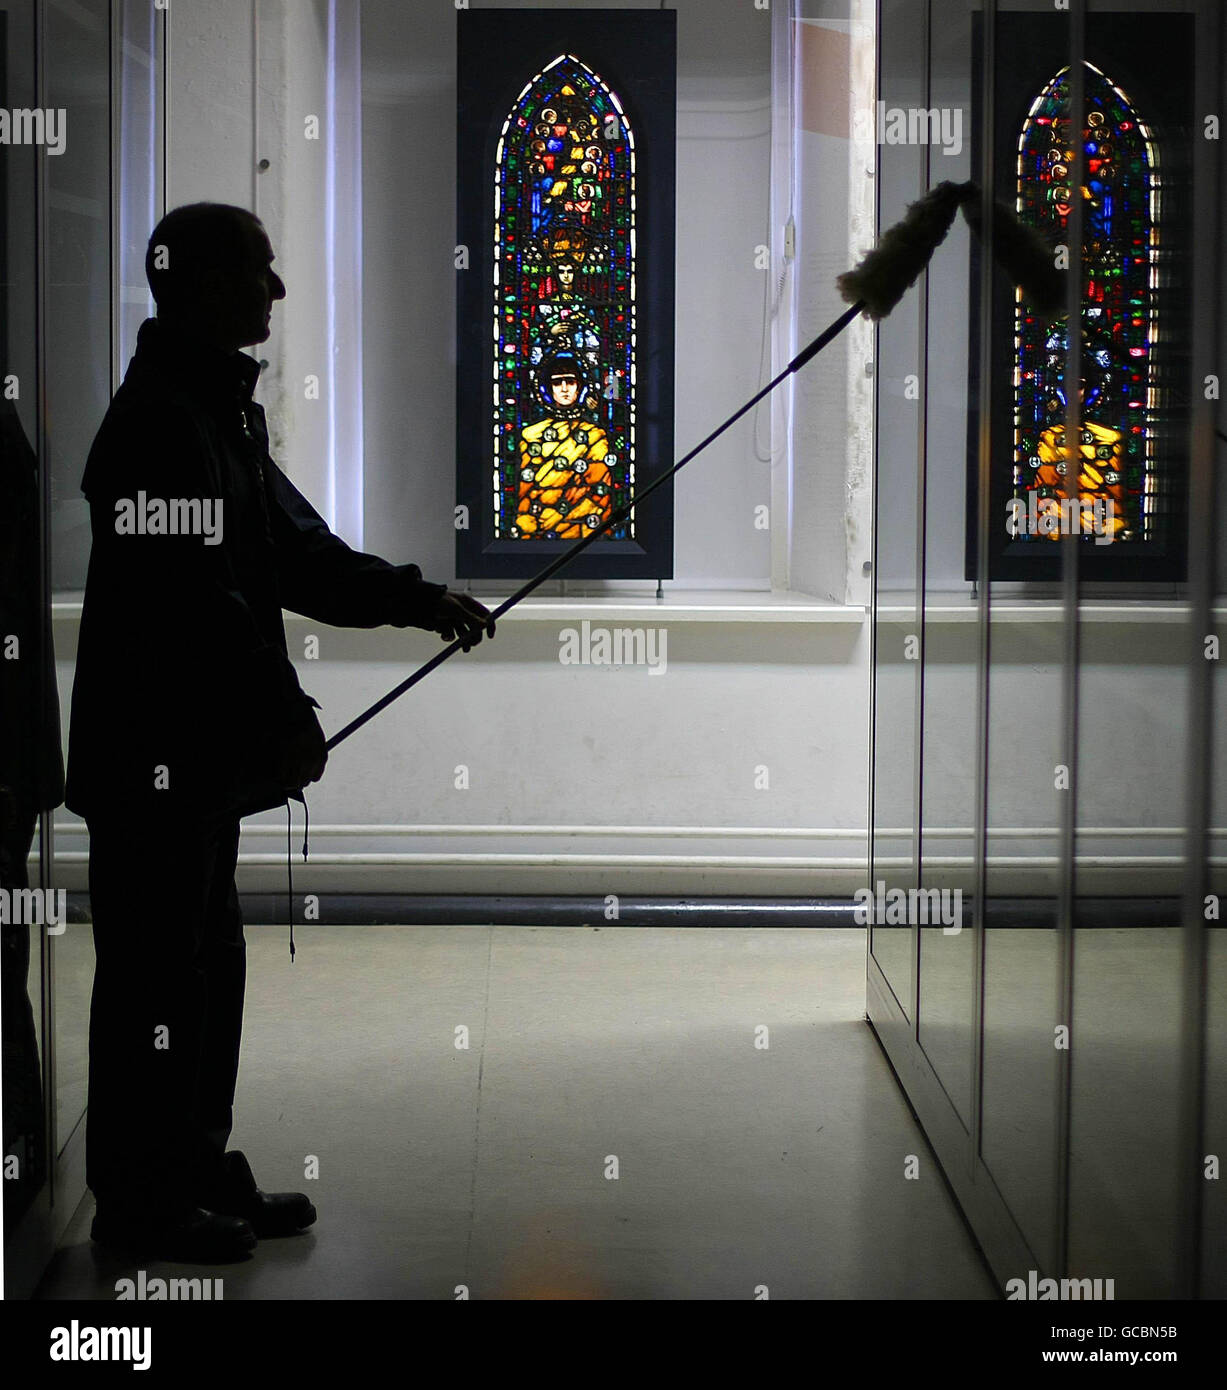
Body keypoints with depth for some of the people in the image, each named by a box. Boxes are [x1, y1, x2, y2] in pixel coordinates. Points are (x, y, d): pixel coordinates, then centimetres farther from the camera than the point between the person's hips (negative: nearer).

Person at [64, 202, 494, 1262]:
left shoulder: (218, 411, 16)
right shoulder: (163, 421, -18)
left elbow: (297, 556, 18)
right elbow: (202, 600, -24)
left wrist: (418, 600, 9)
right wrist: (286, 717, -19)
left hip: (201, 755, 10)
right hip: (156, 755, -10)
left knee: (206, 965, 16)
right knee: (157, 975, -2)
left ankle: (197, 1173, 27)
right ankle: (141, 1202, 9)